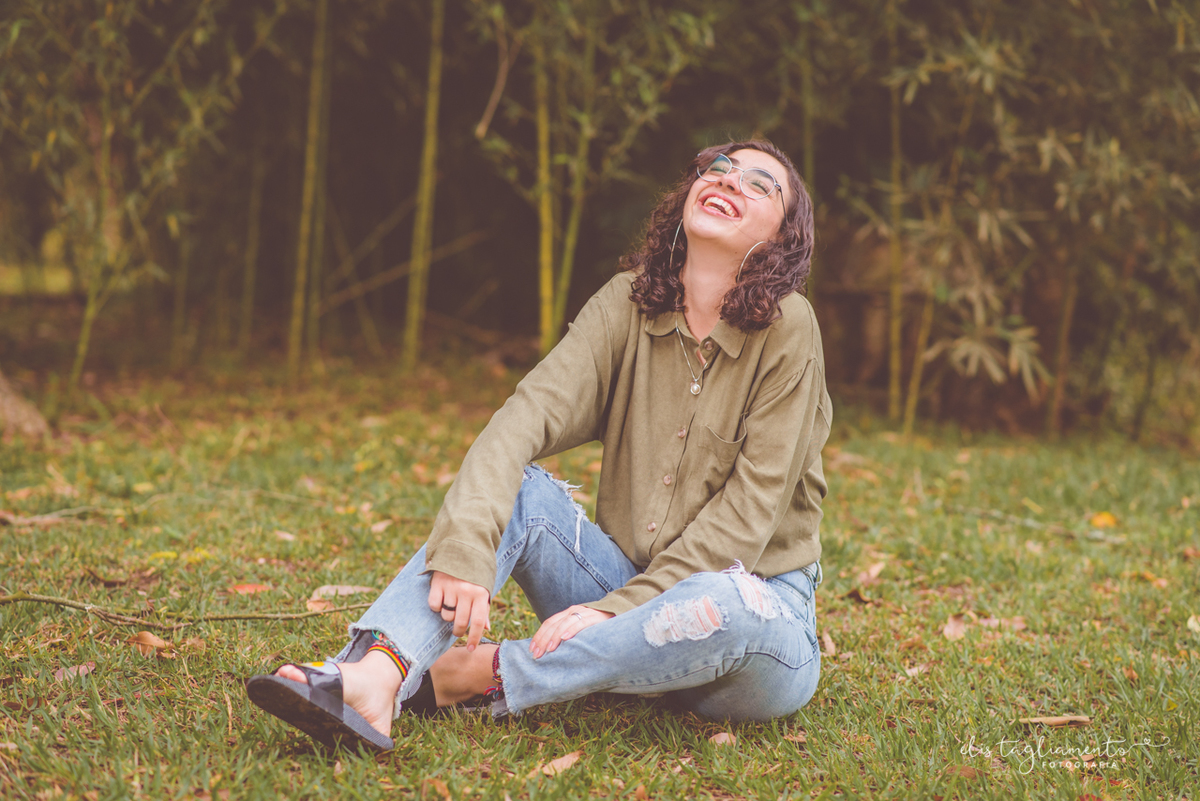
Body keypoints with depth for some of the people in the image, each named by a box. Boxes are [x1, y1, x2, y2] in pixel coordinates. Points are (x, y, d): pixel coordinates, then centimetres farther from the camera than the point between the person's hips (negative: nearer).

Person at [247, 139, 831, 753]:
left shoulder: (787, 331, -11)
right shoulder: (629, 304, -1)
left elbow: (750, 509, -16)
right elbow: (526, 416, -16)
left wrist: (621, 608, -24)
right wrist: (465, 548, -33)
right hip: (628, 581, 4)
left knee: (723, 603, -38)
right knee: (513, 489, -18)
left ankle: (477, 674, -25)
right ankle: (370, 683, -38)